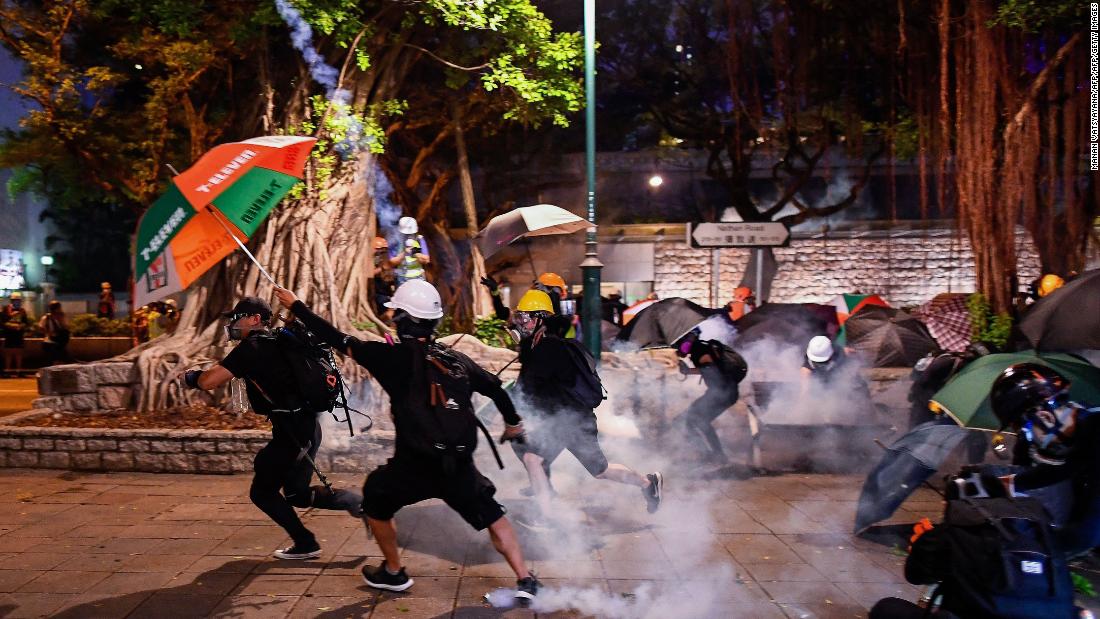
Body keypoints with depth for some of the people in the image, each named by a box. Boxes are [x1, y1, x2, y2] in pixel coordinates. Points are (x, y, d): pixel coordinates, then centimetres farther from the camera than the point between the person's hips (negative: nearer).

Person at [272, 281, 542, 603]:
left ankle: (393, 573, 36)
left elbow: (339, 340, -2)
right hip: (460, 466, 3)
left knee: (375, 501, 25)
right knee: (493, 517, 19)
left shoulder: (393, 357, -6)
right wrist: (513, 422, 36)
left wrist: (295, 306, 9)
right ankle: (524, 581, 11)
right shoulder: (456, 359, 8)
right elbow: (495, 387, 17)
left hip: (413, 466, -3)